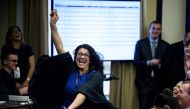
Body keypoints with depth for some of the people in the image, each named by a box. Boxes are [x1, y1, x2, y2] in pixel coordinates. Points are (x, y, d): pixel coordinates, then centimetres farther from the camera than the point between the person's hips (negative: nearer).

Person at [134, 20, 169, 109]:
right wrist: (148, 63, -17)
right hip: (144, 81, -1)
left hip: (159, 82, 1)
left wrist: (159, 65, -15)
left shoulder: (165, 46, 5)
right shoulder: (140, 43, 3)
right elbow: (136, 62, -1)